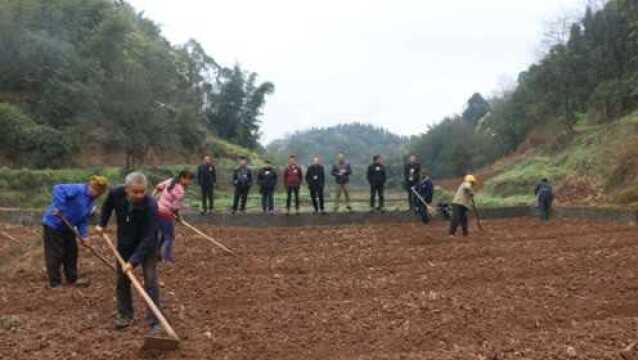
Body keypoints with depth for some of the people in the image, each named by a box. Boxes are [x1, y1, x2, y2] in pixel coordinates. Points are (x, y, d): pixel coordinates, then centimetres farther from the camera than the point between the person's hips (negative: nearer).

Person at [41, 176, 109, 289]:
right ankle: (55, 283, 7)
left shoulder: (90, 201, 6)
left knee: (71, 252, 15)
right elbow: (58, 189, -35)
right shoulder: (77, 189, -21)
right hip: (53, 224, -9)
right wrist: (58, 207, -37)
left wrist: (84, 235, -6)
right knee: (55, 255, -3)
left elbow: (83, 219, 7)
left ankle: (72, 279, 28)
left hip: (67, 227, 9)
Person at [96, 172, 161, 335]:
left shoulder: (150, 205, -35)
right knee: (122, 280, 11)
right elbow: (107, 206, 8)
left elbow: (147, 238, -34)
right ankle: (125, 315, 27)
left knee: (150, 281, -10)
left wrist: (133, 261, -38)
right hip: (124, 245, 4)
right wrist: (102, 224, 3)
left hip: (147, 247, -4)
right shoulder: (116, 194, -22)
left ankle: (154, 322, -5)